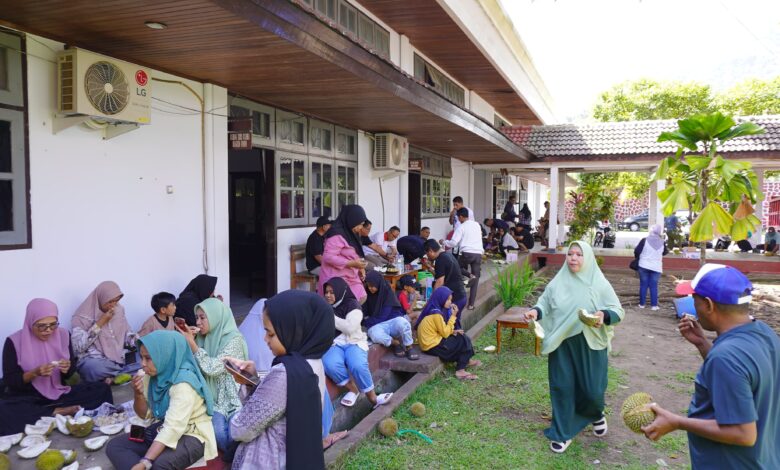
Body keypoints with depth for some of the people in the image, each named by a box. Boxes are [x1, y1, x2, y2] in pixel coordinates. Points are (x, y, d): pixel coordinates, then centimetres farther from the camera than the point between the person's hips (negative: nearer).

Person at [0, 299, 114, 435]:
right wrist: (35, 373, -25)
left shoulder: (63, 335, -2)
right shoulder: (14, 342, -10)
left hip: (59, 394, 3)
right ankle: (58, 412, -20)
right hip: (27, 398, -3)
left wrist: (67, 368, -18)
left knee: (102, 389, -16)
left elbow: (69, 375, 6)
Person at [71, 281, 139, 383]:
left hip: (119, 358, 5)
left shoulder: (119, 311, 8)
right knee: (94, 368, -39)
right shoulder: (82, 316, -6)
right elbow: (78, 347, -15)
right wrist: (100, 323, -16)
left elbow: (128, 336, 13)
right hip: (93, 361, -5)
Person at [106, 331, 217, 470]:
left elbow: (173, 429, -32)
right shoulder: (152, 375, -2)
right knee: (114, 446, -7)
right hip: (163, 429, 9)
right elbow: (146, 414, 9)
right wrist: (138, 394, -11)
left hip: (191, 435, -9)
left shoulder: (183, 383, -25)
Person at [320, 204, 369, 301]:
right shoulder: (337, 235, -18)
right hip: (337, 279, -9)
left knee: (361, 299, -1)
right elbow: (328, 257, -24)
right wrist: (352, 264, -26)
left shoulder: (350, 233, 13)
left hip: (350, 277, 9)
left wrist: (359, 268, 6)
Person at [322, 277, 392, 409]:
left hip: (353, 342, -3)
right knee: (330, 365, -33)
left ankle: (372, 397, -11)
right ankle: (352, 389, -9)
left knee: (357, 366, -34)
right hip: (334, 344, 3)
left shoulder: (352, 305, 0)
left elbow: (350, 328, -15)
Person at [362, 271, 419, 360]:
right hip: (377, 325, 1)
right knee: (375, 335, -37)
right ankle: (396, 343, -10)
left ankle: (408, 348, -13)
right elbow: (364, 313, 9)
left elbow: (384, 316, -10)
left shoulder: (388, 292, -6)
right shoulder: (367, 295, 4)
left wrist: (368, 321, -7)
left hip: (392, 320, -1)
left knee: (402, 322, -38)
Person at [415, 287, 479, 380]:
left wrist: (453, 331, -2)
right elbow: (445, 333, -18)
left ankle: (466, 361, 23)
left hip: (433, 340, 9)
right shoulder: (436, 314, -24)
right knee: (463, 341, -2)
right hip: (433, 346, -9)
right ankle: (460, 370, 6)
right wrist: (453, 316, -15)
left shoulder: (435, 310, 5)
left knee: (461, 336, 12)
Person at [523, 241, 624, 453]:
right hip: (562, 343, 1)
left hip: (590, 345, -1)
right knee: (562, 387, 5)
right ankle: (562, 433, 22)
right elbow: (545, 303, 7)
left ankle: (596, 414, 43)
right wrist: (536, 311, -15)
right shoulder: (558, 282, -1)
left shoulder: (599, 283, -6)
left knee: (592, 389, 6)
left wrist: (604, 314, -25)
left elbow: (618, 311, -4)